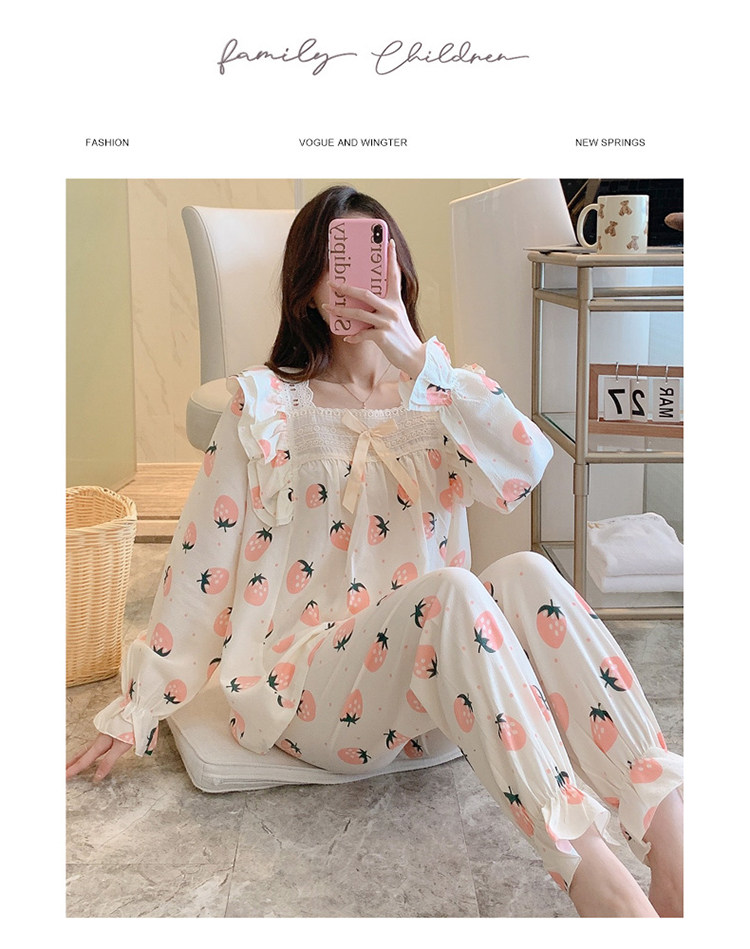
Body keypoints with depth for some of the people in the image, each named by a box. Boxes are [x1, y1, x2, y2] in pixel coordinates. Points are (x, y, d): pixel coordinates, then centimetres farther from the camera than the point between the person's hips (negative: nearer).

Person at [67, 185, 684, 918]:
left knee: (527, 575, -29)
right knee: (452, 591, -33)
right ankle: (592, 879, -39)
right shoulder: (267, 403, 6)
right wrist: (140, 709, 7)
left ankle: (669, 838, -37)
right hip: (307, 684, -2)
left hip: (442, 680, 3)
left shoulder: (444, 394, 12)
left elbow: (525, 470, -11)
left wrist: (416, 360, -16)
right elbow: (203, 559, 6)